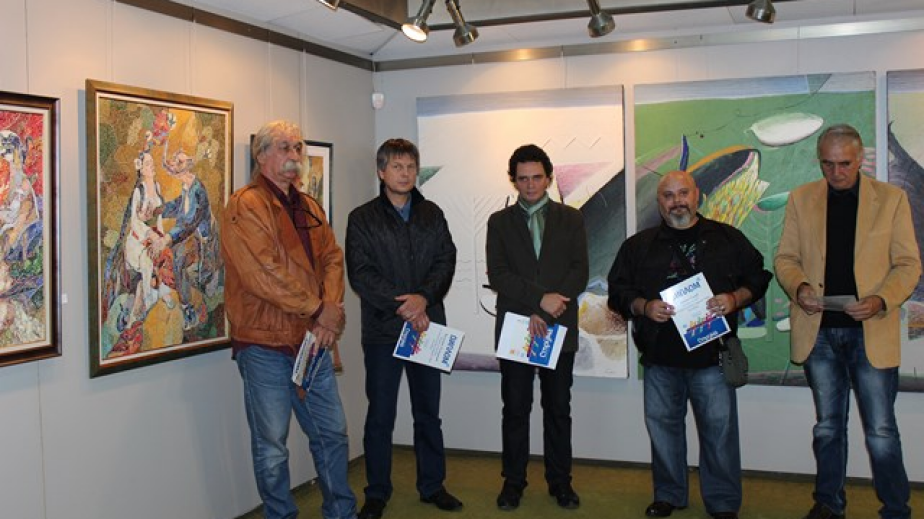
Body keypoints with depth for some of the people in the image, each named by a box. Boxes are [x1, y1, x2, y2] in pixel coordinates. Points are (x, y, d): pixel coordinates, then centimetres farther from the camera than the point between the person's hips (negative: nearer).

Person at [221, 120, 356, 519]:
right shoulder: (246, 206, -11)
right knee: (272, 446, 6)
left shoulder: (309, 209, 15)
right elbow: (263, 272, -21)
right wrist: (317, 309, -15)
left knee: (332, 433, 15)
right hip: (265, 343, -7)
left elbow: (332, 258, 9)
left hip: (313, 341, 7)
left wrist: (331, 309, -9)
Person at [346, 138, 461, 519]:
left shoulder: (432, 215, 11)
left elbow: (446, 261, 2)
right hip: (382, 330, -3)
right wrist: (402, 305, -15)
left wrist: (424, 298, -16)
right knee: (380, 415, 4)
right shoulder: (362, 218, 1)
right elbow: (360, 274, -8)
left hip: (427, 325, 3)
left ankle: (432, 485, 24)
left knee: (428, 412, 12)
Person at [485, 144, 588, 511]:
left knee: (558, 409, 7)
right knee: (515, 409, 5)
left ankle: (560, 481, 18)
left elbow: (580, 272, -1)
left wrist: (544, 313, -12)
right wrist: (540, 299, -17)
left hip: (560, 329, 1)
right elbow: (497, 275, -5)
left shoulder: (570, 219, 8)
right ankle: (513, 481, 15)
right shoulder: (499, 222, 7)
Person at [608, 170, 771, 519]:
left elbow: (757, 277, 9)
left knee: (719, 427, 0)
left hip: (712, 355, -1)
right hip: (660, 357, 2)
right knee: (663, 426, 9)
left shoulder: (727, 238, 8)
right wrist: (644, 307, -11)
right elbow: (618, 291, 8)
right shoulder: (638, 246, 10)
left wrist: (734, 299, -10)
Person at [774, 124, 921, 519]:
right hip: (818, 330, 2)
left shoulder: (891, 198, 1)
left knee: (881, 433, 1)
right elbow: (785, 257, 8)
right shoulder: (801, 199, 6)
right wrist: (799, 287, -13)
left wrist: (882, 300, -18)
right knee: (827, 427, 15)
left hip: (872, 332, -2)